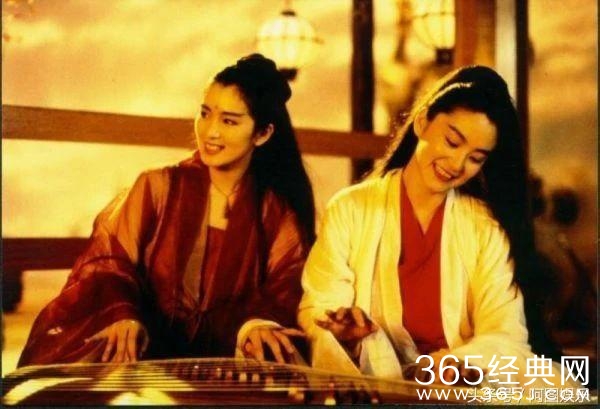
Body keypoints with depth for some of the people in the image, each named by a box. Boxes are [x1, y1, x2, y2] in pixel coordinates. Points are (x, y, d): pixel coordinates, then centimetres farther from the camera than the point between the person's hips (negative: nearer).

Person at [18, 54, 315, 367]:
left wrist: (259, 321, -29)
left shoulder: (280, 210, 6)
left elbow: (286, 286, -5)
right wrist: (122, 314, -23)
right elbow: (110, 258, -1)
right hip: (149, 343, -1)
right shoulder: (158, 186, 7)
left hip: (227, 351, 1)